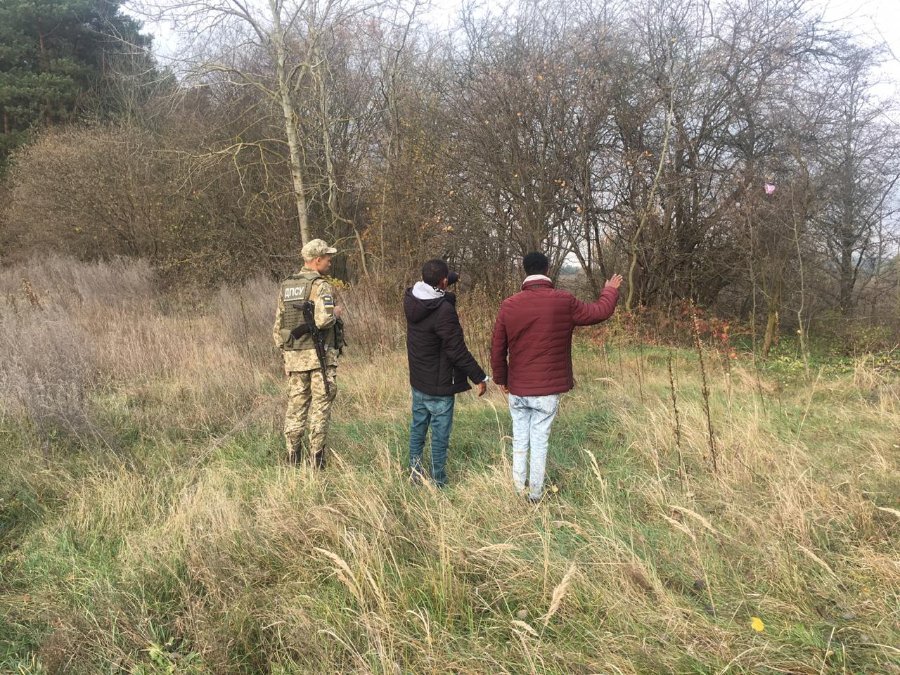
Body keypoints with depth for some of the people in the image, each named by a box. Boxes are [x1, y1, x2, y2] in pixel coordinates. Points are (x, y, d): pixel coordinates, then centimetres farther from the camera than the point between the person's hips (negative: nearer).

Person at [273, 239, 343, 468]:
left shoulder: (286, 286, 11)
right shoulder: (321, 286, -11)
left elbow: (278, 325, 13)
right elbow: (322, 320, -25)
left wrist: (284, 354, 20)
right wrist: (335, 313, -4)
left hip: (294, 355, 6)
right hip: (320, 355, -6)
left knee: (296, 407, 12)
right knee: (320, 408, 1)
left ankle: (293, 458, 16)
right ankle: (316, 461, 4)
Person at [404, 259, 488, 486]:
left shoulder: (411, 300, -5)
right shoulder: (444, 310, -27)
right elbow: (457, 350, -24)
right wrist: (479, 377, -15)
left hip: (417, 381, 8)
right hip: (439, 386, -7)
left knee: (418, 426, 21)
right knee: (440, 434, 5)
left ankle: (415, 471, 32)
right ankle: (438, 482, 16)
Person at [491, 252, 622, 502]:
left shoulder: (509, 305, -6)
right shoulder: (564, 302, -10)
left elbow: (497, 347, 1)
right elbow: (601, 311, 7)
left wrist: (501, 379, 15)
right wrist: (610, 290, 27)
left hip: (517, 389, 2)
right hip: (548, 390, -1)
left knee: (519, 440, 14)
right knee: (540, 441, 7)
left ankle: (518, 490, 22)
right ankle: (535, 494, 16)